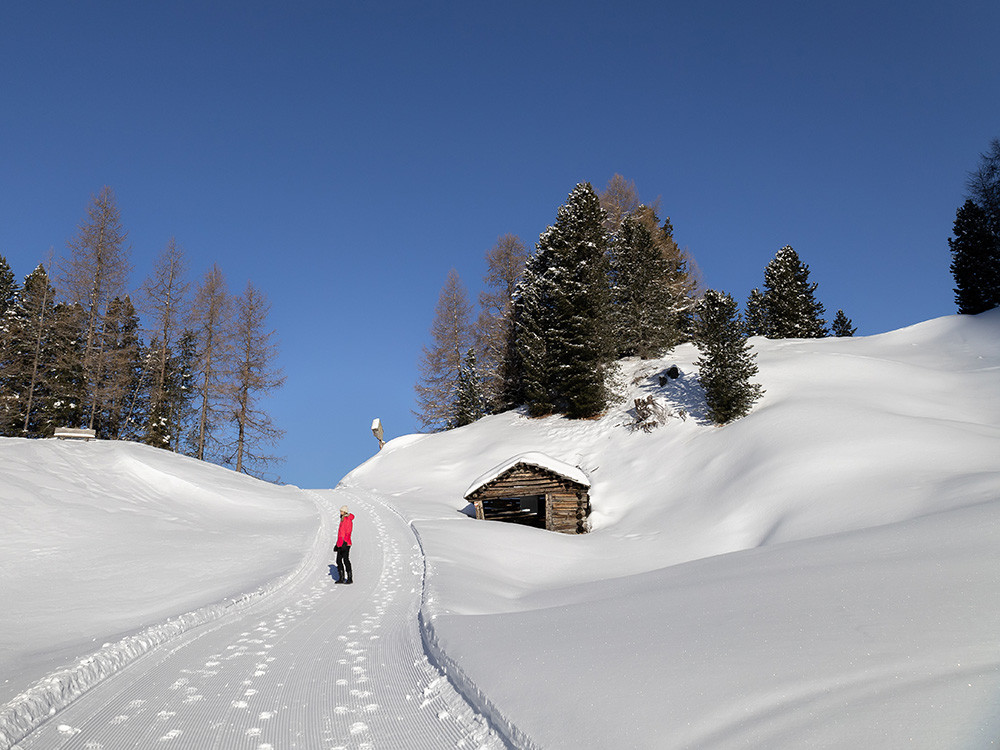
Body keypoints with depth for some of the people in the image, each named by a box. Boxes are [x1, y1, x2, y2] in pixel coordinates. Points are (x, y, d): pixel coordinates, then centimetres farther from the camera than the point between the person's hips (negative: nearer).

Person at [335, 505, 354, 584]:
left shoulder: (348, 520, -11)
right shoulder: (342, 520, 18)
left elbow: (348, 533, -19)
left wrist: (345, 543, -26)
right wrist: (337, 543, 23)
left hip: (345, 544, -9)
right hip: (340, 544, 9)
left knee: (346, 560, -7)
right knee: (338, 561, 8)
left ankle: (350, 578, 0)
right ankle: (341, 578, 13)